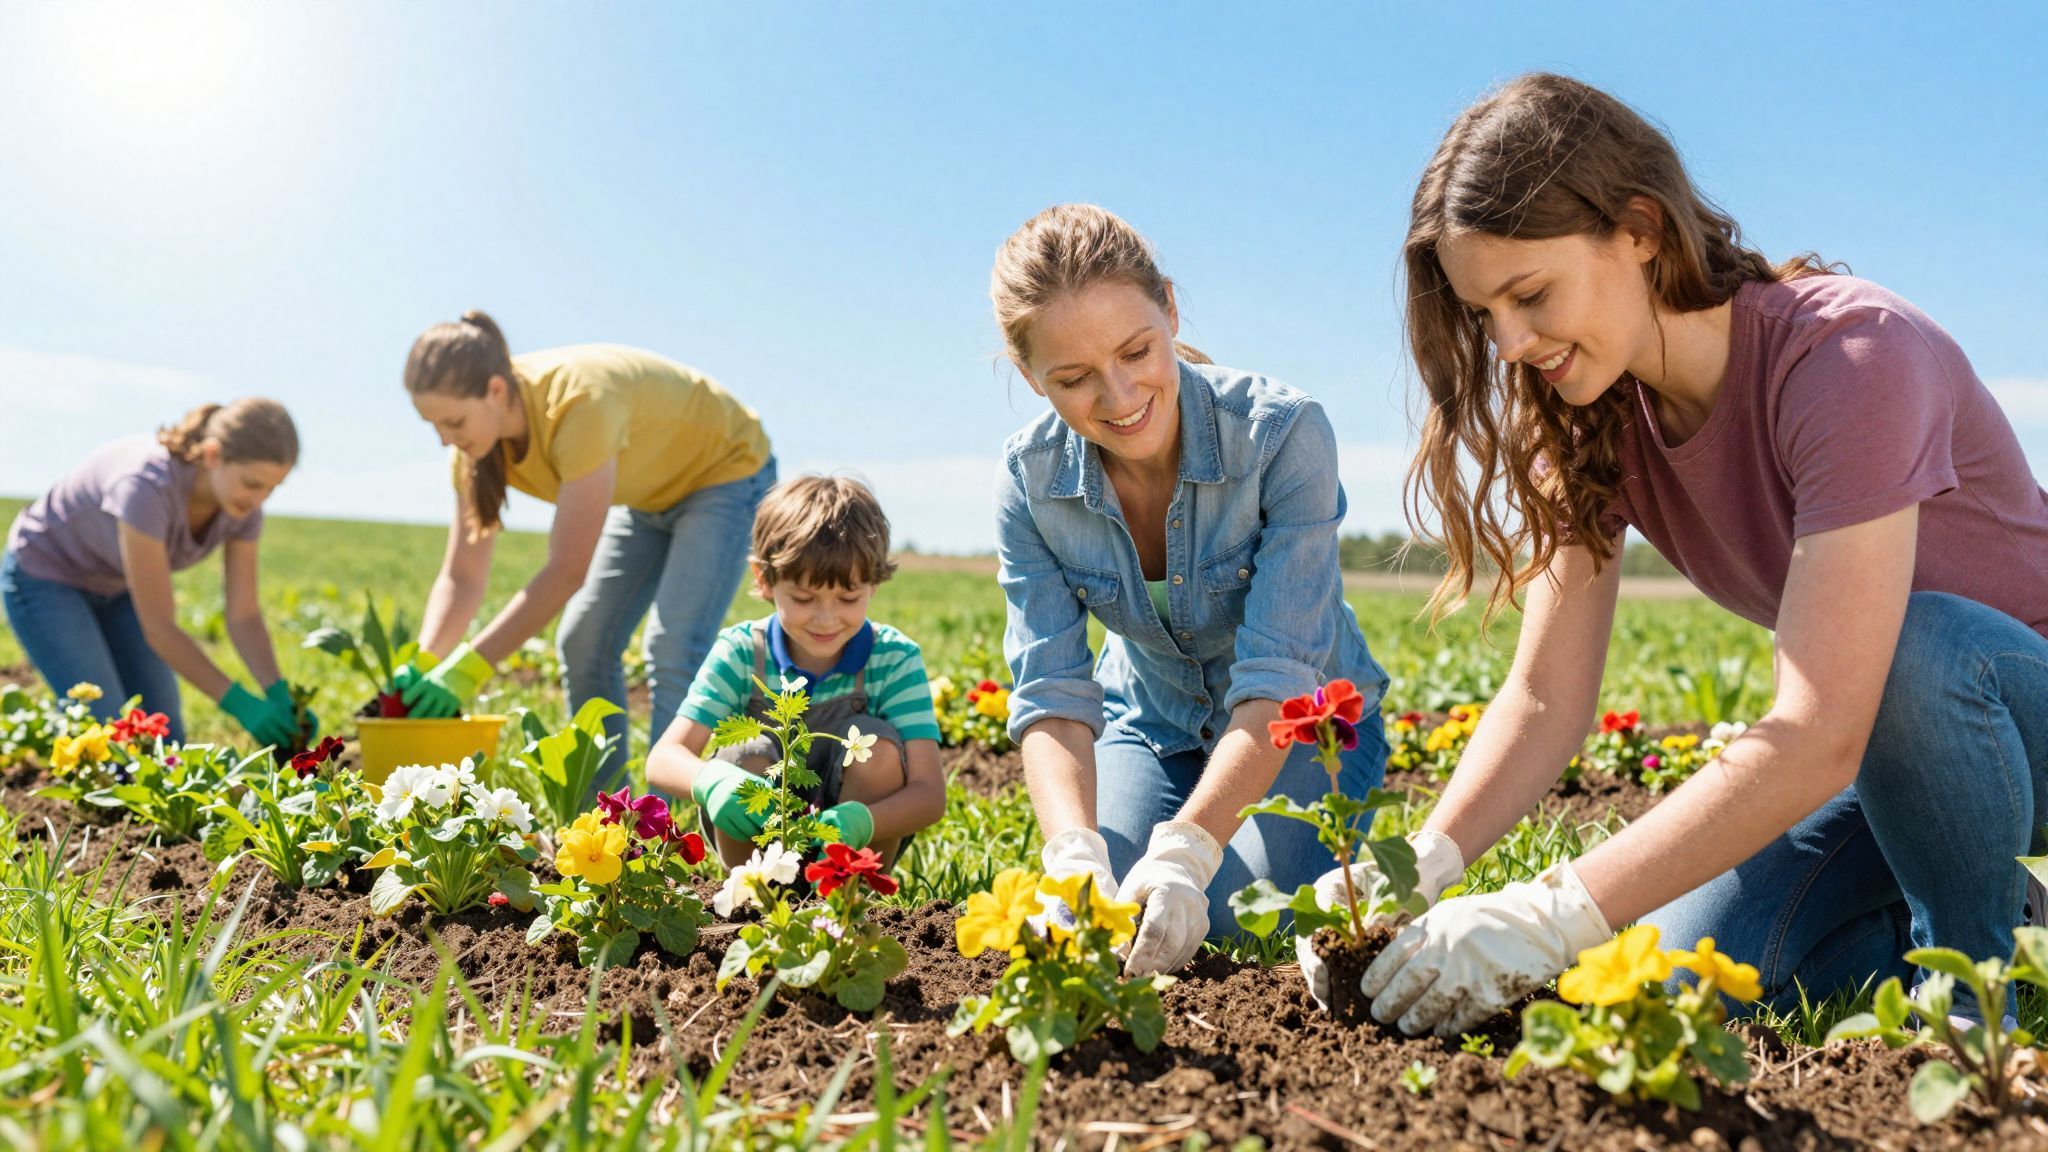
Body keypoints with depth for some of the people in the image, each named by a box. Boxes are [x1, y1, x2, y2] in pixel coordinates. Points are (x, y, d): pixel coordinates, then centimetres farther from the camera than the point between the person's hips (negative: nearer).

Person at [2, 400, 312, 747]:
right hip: (45, 578, -6)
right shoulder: (149, 486, -40)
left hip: (117, 587, 6)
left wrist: (280, 696, -30)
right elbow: (158, 628, -36)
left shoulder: (243, 505, -21)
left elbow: (243, 616, -15)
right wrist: (241, 704, -37)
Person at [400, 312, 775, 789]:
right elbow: (461, 576, -14)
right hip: (649, 493, 8)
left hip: (725, 473, -8)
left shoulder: (579, 405, -39)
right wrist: (423, 663, -30)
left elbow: (568, 570, -39)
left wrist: (471, 667, -40)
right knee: (582, 642, 1)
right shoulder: (478, 432, -15)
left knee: (673, 653, -20)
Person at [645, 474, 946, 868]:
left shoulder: (895, 658, -17)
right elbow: (662, 760, -23)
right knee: (746, 754, -27)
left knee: (876, 742, -26)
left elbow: (929, 792, -25)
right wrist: (711, 781, -47)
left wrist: (857, 821, -47)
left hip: (857, 844, 0)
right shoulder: (740, 652, -14)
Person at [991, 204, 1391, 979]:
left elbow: (1278, 678, -34)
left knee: (1237, 918, -23)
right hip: (1150, 723, 2)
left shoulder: (1283, 434, -30)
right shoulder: (1030, 478, -18)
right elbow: (1051, 693, -23)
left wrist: (1183, 853, -47)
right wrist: (1073, 854, -42)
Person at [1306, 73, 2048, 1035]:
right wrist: (1420, 865, -30)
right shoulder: (1592, 419, -9)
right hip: (1898, 747, 5)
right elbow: (1545, 698, -13)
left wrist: (1553, 915, -45)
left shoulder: (1847, 357, -31)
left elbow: (1818, 737, -39)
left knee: (1916, 644, -38)